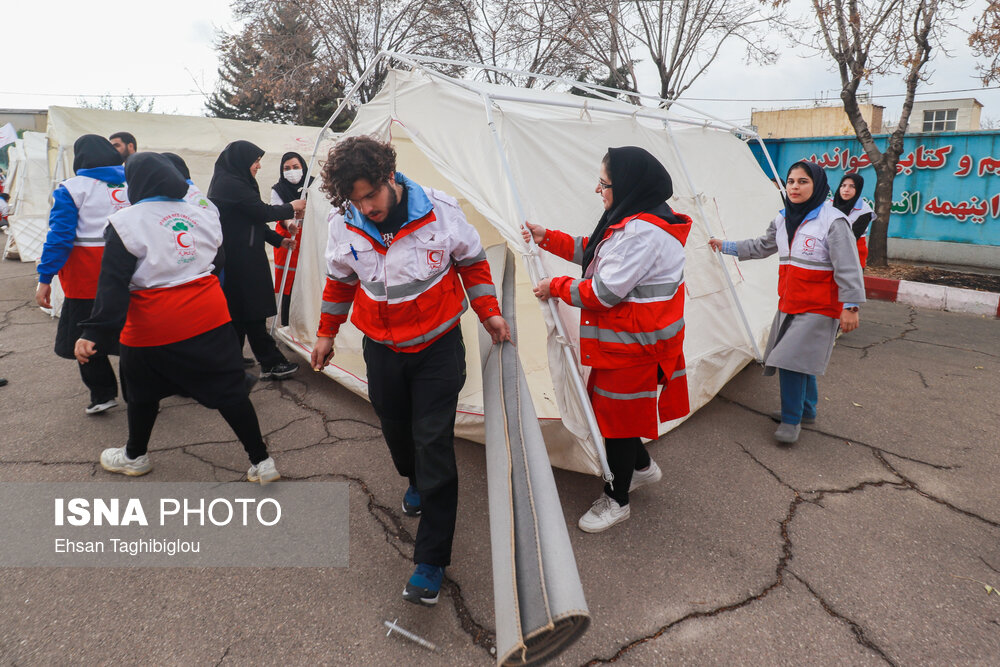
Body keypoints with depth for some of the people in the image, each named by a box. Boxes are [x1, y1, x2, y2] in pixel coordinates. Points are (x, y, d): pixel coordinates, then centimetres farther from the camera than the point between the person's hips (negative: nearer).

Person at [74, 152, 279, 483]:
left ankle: (134, 456, 41)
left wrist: (94, 332, -15)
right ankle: (261, 461, 7)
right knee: (231, 391, 6)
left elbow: (114, 283, -15)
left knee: (144, 393, 19)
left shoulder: (127, 222, -8)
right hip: (210, 318, 4)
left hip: (152, 325, -3)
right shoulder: (203, 215, 7)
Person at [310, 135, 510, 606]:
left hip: (438, 347, -3)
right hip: (382, 350, 3)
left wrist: (489, 313, -1)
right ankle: (416, 482, 55)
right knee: (396, 428, 19)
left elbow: (472, 262, 0)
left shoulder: (439, 212, -18)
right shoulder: (345, 224, -10)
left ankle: (431, 561, 4)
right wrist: (326, 334, 15)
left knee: (434, 444, -6)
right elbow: (340, 281, 8)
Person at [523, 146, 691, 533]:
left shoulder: (641, 232, -27)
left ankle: (616, 501, 25)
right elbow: (596, 253, 18)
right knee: (615, 409, 22)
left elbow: (604, 292, -25)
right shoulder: (636, 220, 7)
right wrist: (548, 239, 14)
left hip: (634, 345, -10)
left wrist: (556, 287, -12)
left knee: (616, 416, 5)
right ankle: (642, 467, 44)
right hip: (630, 339, 10)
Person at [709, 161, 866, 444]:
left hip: (817, 309, -7)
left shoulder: (833, 221, -14)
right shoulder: (783, 220, 7)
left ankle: (791, 419, 5)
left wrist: (850, 306, -16)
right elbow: (760, 246, 23)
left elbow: (848, 267, -15)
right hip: (788, 304, 7)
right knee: (800, 359, 16)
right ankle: (806, 410, 34)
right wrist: (725, 246, 22)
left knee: (791, 358, -11)